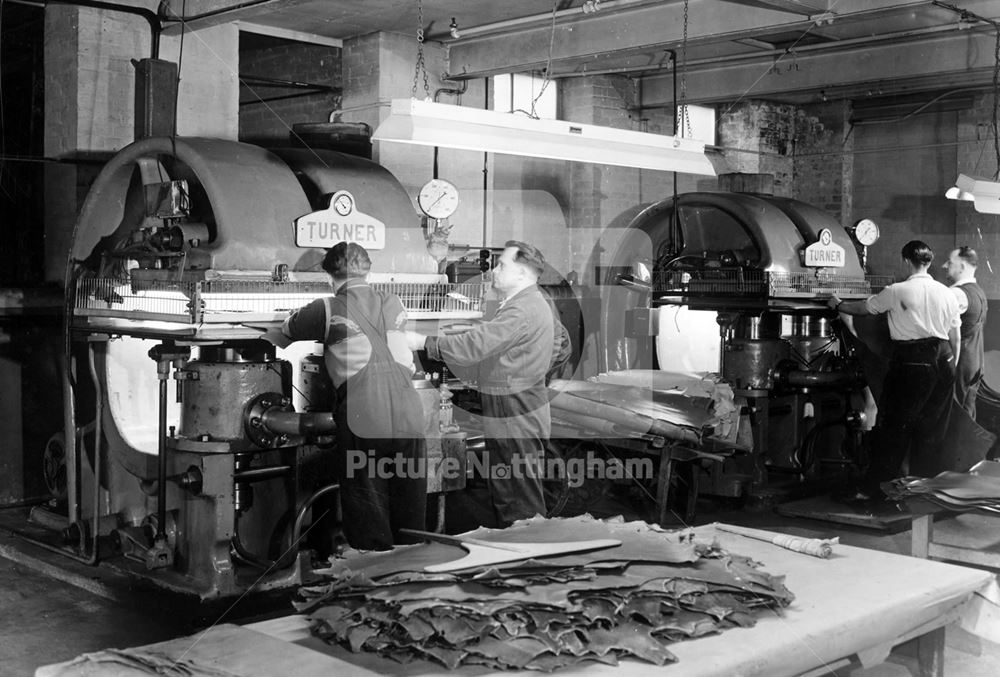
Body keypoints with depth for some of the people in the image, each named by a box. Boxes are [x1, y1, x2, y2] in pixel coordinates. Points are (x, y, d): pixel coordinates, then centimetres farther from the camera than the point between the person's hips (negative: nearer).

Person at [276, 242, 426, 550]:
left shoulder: (329, 309, 3)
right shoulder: (394, 305, 15)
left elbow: (287, 329, 18)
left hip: (362, 421, -4)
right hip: (409, 418, 4)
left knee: (368, 518, 5)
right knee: (410, 521, 11)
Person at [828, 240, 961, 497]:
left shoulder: (897, 292, -7)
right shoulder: (947, 293, 6)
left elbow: (864, 307, 7)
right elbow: (955, 337, 11)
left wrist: (838, 305, 25)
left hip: (911, 362, -4)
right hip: (943, 363, 4)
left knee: (893, 427, 1)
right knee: (931, 428, 12)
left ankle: (874, 488, 5)